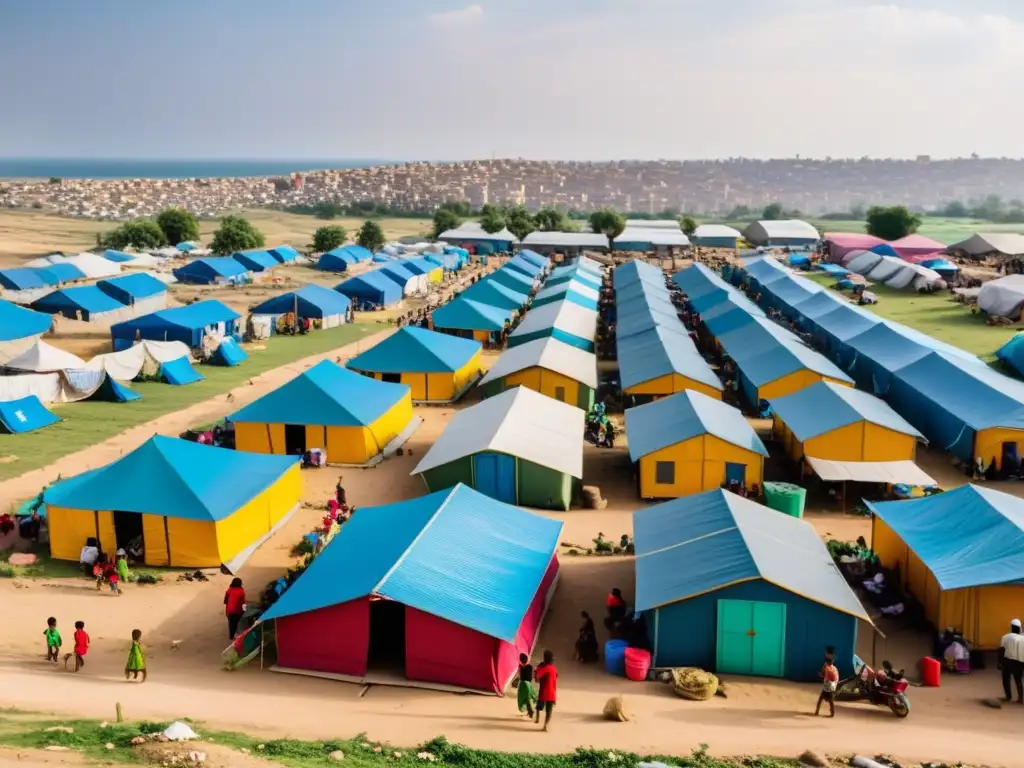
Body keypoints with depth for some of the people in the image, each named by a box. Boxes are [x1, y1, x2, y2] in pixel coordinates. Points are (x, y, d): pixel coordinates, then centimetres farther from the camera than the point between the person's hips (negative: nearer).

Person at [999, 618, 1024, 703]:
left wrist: (1000, 663, 0)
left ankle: (1008, 696, 18)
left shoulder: (1006, 637, -4)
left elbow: (1001, 650, -6)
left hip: (1007, 660, -2)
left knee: (1006, 679, 16)